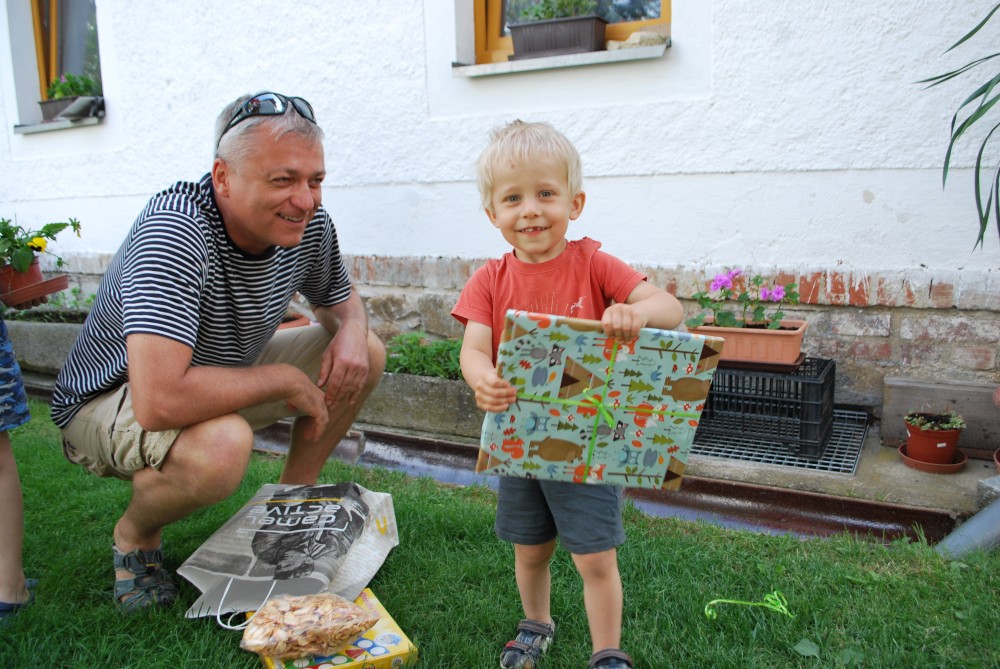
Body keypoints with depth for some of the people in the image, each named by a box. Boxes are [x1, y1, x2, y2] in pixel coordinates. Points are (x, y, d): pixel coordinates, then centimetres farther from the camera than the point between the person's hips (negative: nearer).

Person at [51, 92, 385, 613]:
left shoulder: (308, 223, -13)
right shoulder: (175, 229, -35)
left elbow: (341, 300, 8)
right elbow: (159, 401, -44)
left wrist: (351, 331, -18)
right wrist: (287, 382, -31)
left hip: (223, 376, 7)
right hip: (110, 398, -7)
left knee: (365, 356, -3)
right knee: (221, 446, -39)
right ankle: (135, 533, -3)